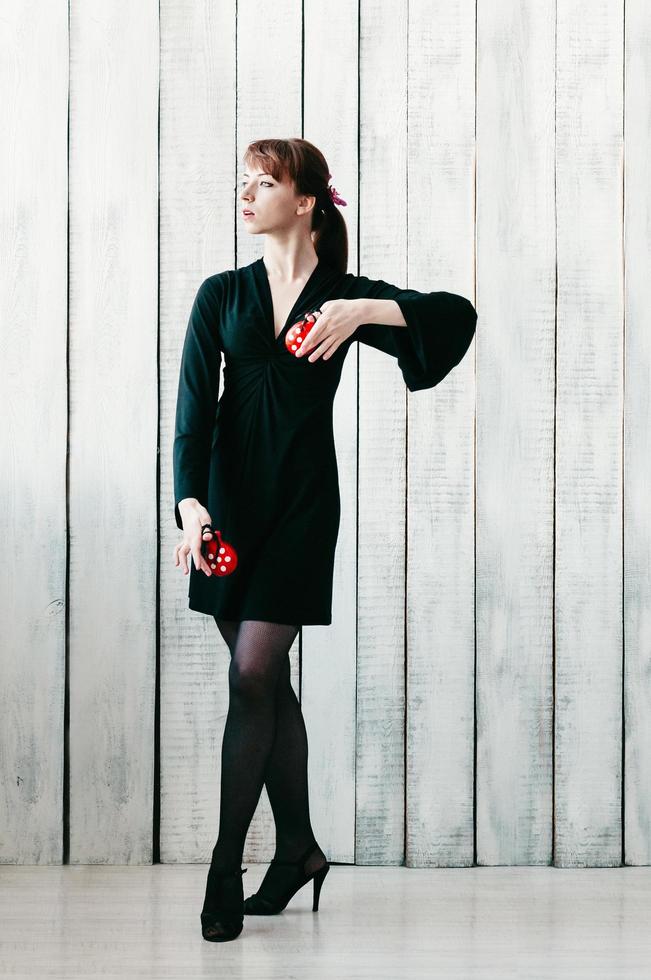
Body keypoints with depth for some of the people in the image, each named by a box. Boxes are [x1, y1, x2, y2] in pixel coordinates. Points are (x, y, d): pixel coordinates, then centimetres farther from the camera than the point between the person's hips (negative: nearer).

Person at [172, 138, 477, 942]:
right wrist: (190, 503, -17)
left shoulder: (345, 297, 1)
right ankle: (297, 848, 23)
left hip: (300, 503, -3)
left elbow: (458, 312, -10)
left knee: (252, 678, -10)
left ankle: (226, 869, -3)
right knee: (268, 683, 8)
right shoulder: (221, 295, 6)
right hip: (229, 500, 3)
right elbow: (193, 406, -3)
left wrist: (365, 310, -24)